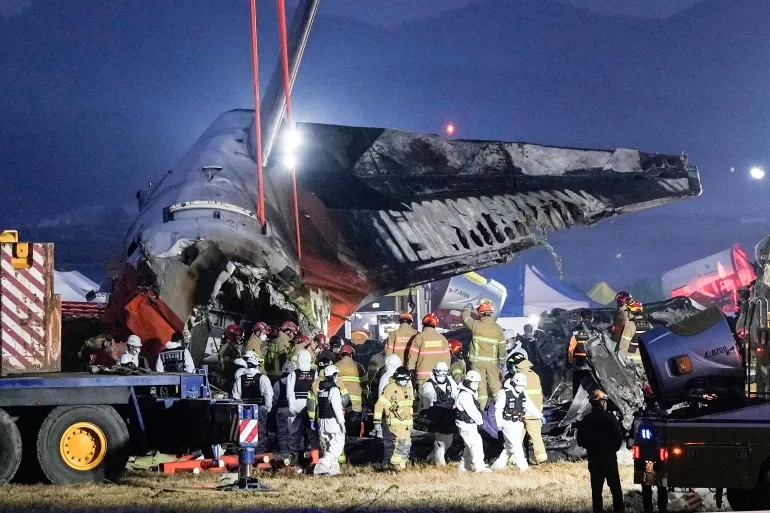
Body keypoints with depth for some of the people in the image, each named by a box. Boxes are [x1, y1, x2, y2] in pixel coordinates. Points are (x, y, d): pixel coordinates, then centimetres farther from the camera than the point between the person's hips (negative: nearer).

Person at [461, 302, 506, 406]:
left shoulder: (476, 325, -9)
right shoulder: (498, 328, -2)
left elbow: (465, 316, 8)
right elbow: (502, 346, 3)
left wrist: (468, 307, 29)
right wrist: (502, 361, 15)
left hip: (477, 361, -2)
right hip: (492, 361, 2)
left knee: (480, 385, 2)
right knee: (495, 384, 10)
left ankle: (481, 407, 3)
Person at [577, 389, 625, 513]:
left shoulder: (586, 420, -3)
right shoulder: (609, 418, -13)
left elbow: (580, 441, 2)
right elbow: (619, 437, -12)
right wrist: (613, 448, 7)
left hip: (593, 459, 3)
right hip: (609, 458, -3)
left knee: (596, 488, 9)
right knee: (615, 486, 8)